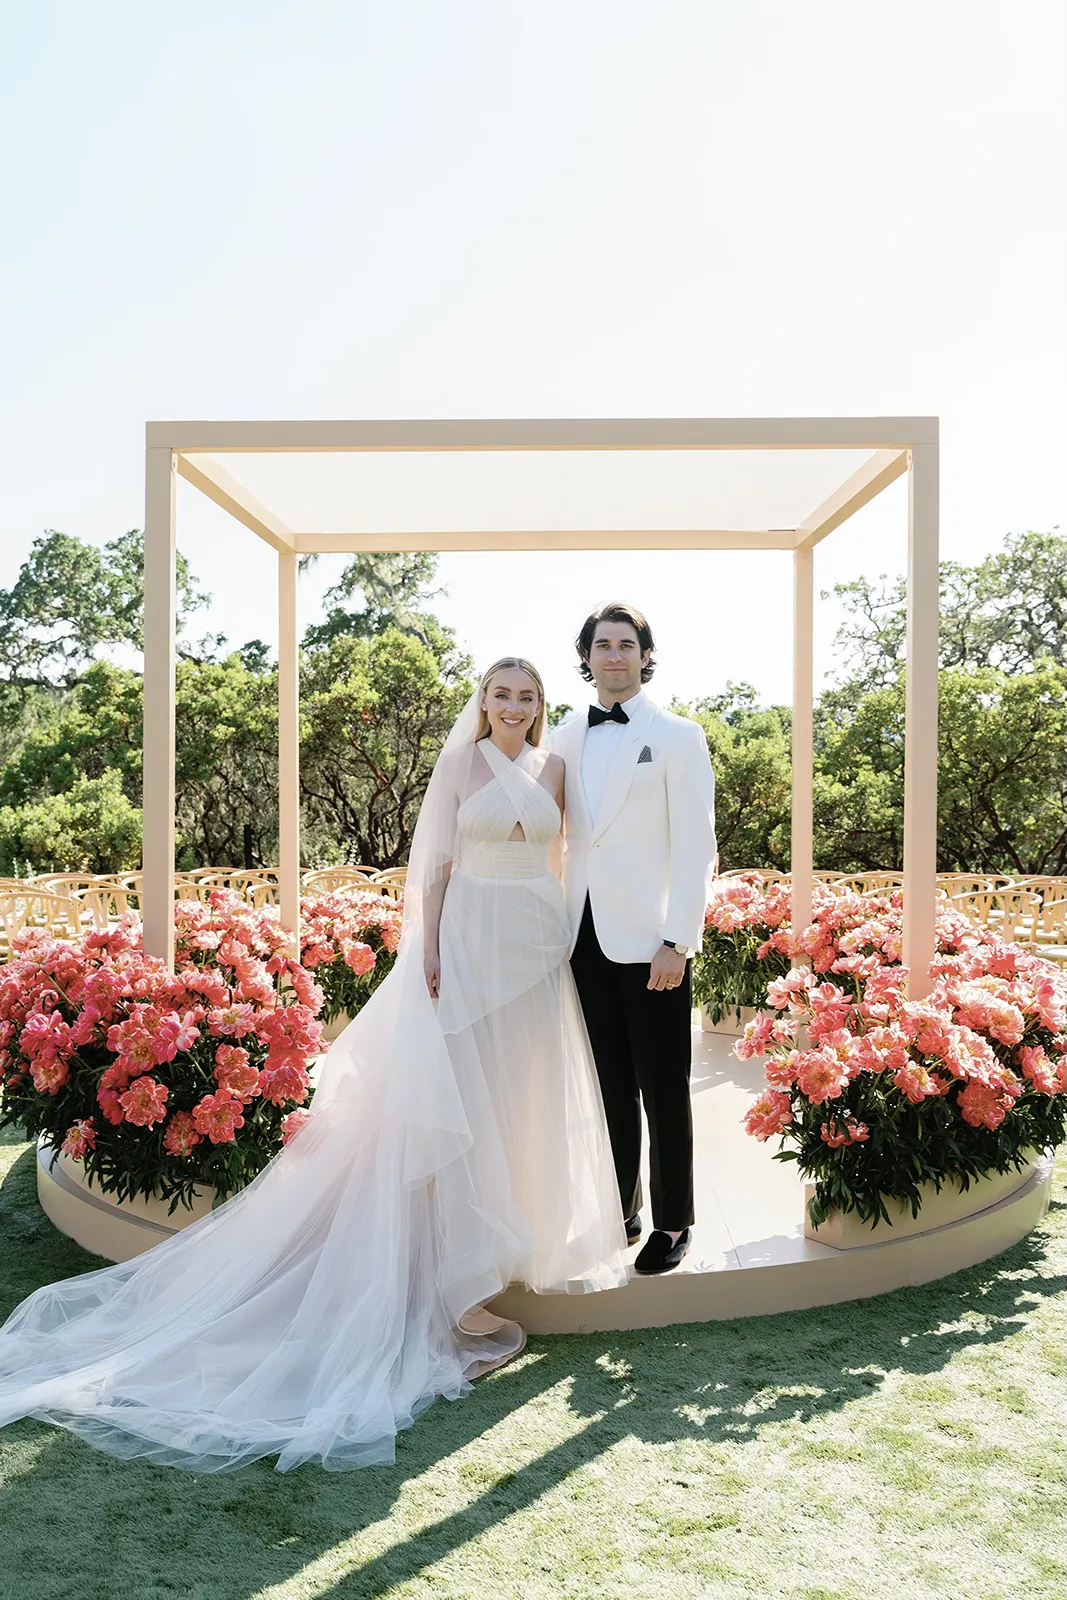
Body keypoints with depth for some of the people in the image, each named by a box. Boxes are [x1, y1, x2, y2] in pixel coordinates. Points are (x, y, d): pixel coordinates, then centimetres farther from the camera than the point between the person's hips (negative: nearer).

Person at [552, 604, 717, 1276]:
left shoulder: (677, 736, -3)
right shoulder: (566, 738, 11)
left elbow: (695, 846, -7)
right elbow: (553, 834, 13)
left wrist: (678, 941, -14)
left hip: (650, 939, -4)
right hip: (585, 936, 4)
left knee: (663, 1089, 6)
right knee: (609, 1084, 13)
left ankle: (673, 1222, 21)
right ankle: (619, 1209, 27)